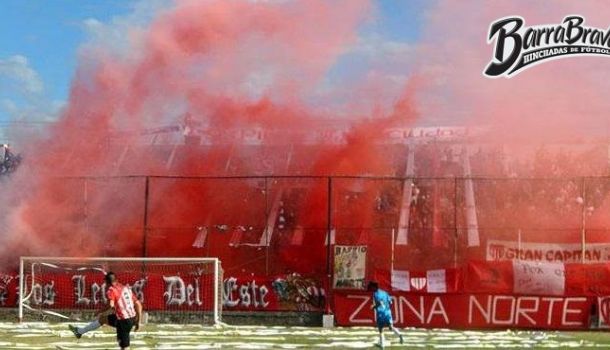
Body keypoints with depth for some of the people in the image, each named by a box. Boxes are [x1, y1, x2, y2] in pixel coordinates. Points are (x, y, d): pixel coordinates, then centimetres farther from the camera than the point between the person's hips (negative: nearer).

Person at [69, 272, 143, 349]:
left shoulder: (111, 290, -9)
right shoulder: (127, 288, 13)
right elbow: (138, 304, 11)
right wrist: (138, 322, 15)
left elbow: (111, 306, -26)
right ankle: (80, 331, 39)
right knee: (102, 318, 24)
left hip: (123, 321, -9)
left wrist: (100, 312, -6)